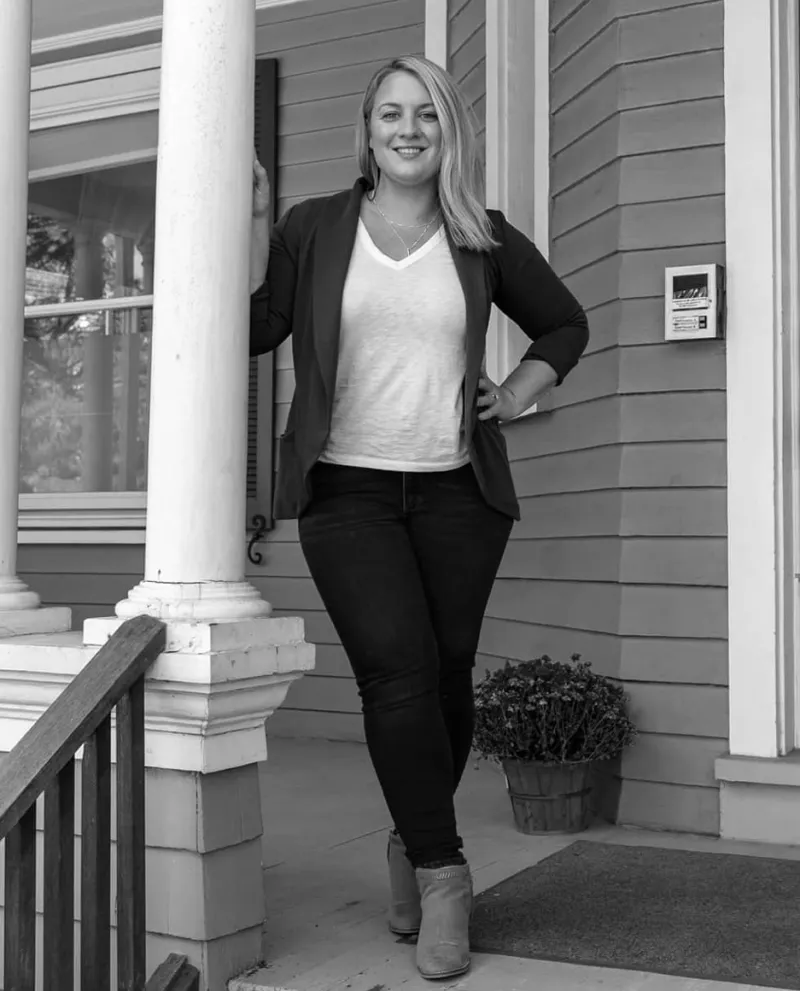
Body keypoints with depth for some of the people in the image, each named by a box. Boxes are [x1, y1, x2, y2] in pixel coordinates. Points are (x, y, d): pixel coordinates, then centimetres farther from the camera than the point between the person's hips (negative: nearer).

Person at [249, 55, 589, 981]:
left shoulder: (486, 240, 8)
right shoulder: (312, 229, 5)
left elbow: (565, 325, 21)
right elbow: (254, 330, -5)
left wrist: (515, 394, 7)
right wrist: (248, 218, -10)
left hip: (458, 492, 2)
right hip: (347, 490, -2)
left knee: (447, 676, 5)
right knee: (399, 672, -13)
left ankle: (411, 844, 29)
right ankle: (442, 873, 1)